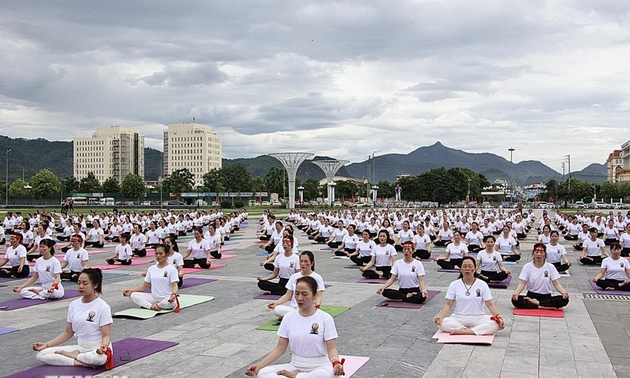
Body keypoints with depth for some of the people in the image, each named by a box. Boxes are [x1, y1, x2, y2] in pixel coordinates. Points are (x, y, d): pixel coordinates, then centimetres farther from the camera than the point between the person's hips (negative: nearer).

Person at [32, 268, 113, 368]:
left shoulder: (103, 307, -11)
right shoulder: (74, 305, 6)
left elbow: (106, 335, -13)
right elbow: (68, 333, 12)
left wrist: (103, 346, -35)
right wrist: (47, 344, 2)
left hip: (96, 348, -5)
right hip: (80, 347, 5)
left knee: (99, 358, -42)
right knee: (41, 354, -10)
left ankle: (74, 355, -12)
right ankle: (80, 363, -17)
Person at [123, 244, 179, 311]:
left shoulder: (172, 269, -5)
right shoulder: (151, 268, 10)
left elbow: (174, 286, -13)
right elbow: (145, 285, 13)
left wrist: (173, 294, -35)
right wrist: (131, 290, -1)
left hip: (167, 298, -4)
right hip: (154, 297, 5)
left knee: (170, 303, -40)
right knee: (132, 295, -11)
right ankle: (150, 306, -27)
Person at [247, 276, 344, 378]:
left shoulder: (325, 318, -7)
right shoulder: (289, 317, 2)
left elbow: (331, 348, -9)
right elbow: (280, 348, 2)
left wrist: (336, 363, -32)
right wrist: (259, 365, -10)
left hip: (319, 367, -2)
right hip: (295, 365, 2)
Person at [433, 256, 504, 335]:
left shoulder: (482, 284, 4)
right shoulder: (454, 284, 5)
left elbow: (490, 304, -2)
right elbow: (448, 304, -1)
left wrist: (498, 317, -20)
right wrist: (440, 316, -20)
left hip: (478, 318, 0)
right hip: (459, 318, 0)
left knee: (495, 324, -31)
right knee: (442, 323, -31)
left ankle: (465, 331, -31)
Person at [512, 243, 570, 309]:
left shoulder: (550, 267, 1)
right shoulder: (527, 266, 0)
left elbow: (556, 284, -3)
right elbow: (522, 283, -7)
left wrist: (564, 292, -25)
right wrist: (516, 293, -27)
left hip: (546, 297, 1)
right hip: (531, 295, -1)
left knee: (565, 300, -28)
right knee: (515, 300, -31)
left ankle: (536, 302, -21)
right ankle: (547, 307, -25)